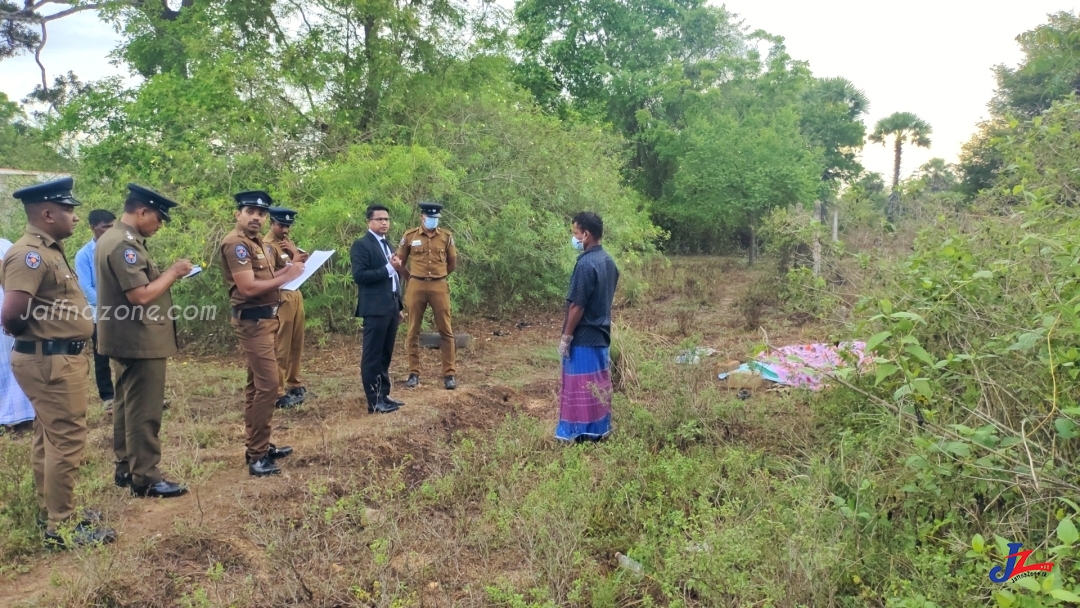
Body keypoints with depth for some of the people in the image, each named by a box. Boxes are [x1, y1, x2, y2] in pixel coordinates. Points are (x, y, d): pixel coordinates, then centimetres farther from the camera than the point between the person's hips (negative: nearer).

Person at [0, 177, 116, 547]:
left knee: (49, 438, 18)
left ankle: (50, 511, 31)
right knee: (66, 440, -5)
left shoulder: (49, 251, 13)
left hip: (57, 358, 10)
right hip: (52, 361, -10)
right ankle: (61, 526, 4)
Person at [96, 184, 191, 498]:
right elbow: (141, 296, -26)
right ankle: (145, 478, 4)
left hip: (126, 338, 11)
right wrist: (172, 273, -14)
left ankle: (125, 469, 27)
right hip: (140, 340, -11)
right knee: (144, 411, -3)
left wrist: (166, 275, 8)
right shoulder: (125, 244, -20)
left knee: (127, 405, 17)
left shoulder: (111, 238, 13)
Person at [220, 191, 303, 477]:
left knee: (256, 384, 14)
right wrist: (286, 277, -18)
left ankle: (258, 446, 23)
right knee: (268, 384, -11)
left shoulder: (255, 242, 16)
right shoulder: (236, 243, -15)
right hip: (252, 321, -11)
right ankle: (257, 456, -5)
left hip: (263, 318, 11)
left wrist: (287, 272, 4)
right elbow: (249, 288, -23)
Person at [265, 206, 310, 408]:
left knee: (296, 344, 13)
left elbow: (306, 260, 9)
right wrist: (292, 264, -21)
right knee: (281, 347, -6)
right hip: (281, 298, -8)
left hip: (296, 295, 8)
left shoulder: (288, 241, 17)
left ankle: (294, 384, 23)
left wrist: (295, 251, -6)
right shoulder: (268, 245, -10)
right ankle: (278, 393, -2)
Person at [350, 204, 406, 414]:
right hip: (375, 309, -8)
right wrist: (388, 268, -19)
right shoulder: (361, 245, -7)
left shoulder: (387, 245, 19)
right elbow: (359, 276, -19)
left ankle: (384, 395, 21)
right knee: (372, 357, -2)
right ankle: (374, 401, 1)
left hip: (391, 308, 8)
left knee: (385, 355, 13)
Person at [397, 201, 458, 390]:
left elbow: (452, 264, 12)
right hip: (416, 286, 0)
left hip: (440, 286, 0)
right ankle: (414, 373, 14)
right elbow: (400, 262, 10)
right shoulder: (410, 236, 0)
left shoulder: (446, 237, 2)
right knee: (413, 331, 5)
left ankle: (449, 374, 8)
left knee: (445, 331, 2)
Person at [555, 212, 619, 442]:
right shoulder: (608, 261, 7)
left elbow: (577, 305, -21)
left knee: (582, 384, 0)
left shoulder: (586, 264, -21)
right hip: (601, 333, 9)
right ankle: (600, 428, 24)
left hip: (584, 336, -9)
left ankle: (583, 432, 8)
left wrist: (565, 337, -14)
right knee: (598, 382, 15)